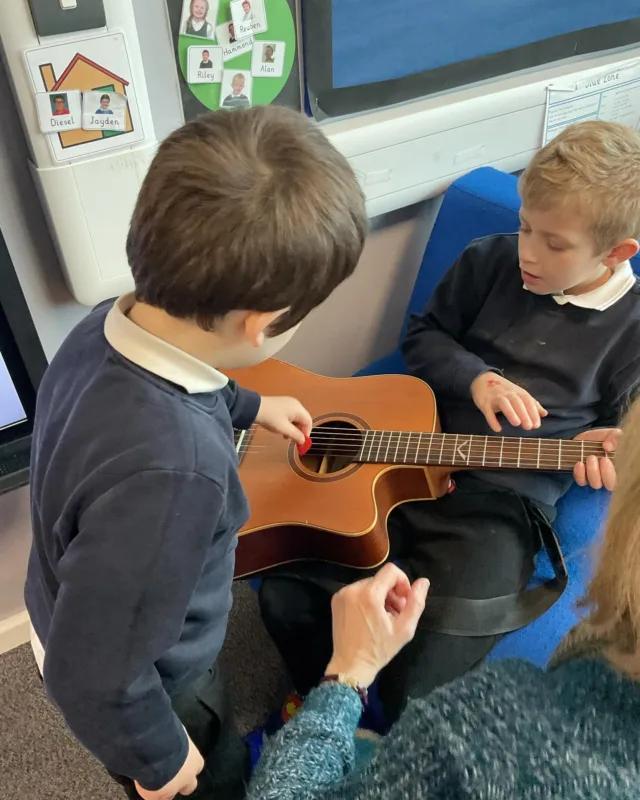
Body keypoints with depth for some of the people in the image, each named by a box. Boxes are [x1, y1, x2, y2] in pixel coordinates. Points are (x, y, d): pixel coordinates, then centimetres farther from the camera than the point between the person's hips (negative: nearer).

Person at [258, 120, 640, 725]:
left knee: (420, 689, -16)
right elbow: (423, 335, 13)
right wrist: (476, 378, -6)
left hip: (502, 504, -3)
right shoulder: (490, 261, 5)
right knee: (286, 598, -9)